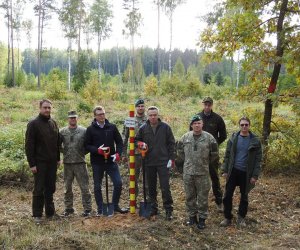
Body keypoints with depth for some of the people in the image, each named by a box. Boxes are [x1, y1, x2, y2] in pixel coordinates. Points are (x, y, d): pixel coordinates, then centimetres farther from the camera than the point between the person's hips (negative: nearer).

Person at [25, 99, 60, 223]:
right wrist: (32, 163, -14)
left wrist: (58, 158, 12)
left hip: (52, 162, 5)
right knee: (39, 189, 1)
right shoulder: (33, 124, -8)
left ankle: (50, 212, 22)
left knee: (50, 188, 12)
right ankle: (37, 214, 11)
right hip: (40, 162, -5)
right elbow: (29, 145, -11)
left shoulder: (53, 123, 9)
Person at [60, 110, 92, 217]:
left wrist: (83, 152, -3)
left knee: (84, 187, 0)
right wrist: (64, 151, 3)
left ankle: (87, 208, 11)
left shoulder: (84, 131, 0)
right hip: (67, 164, 2)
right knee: (67, 187, 13)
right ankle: (68, 208, 26)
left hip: (80, 163, -2)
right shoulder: (62, 131, 4)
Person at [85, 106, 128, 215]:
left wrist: (118, 153, -8)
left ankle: (115, 206, 17)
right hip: (97, 162, -1)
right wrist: (97, 150, -18)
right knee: (97, 186, 7)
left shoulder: (112, 127, 4)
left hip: (111, 161, 1)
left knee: (118, 183, -2)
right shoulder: (90, 129, 0)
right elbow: (87, 145, -1)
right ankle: (100, 209, 21)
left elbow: (119, 142, 8)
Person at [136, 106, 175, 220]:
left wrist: (171, 158, -4)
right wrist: (140, 144, -8)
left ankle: (168, 210, 8)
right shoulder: (143, 128, 4)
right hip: (149, 162, 3)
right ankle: (153, 208, 26)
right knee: (151, 187, 12)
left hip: (163, 162, -3)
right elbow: (137, 140, 16)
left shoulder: (165, 127, -2)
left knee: (165, 187, -3)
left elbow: (171, 143, 1)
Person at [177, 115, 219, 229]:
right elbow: (180, 151, 15)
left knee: (203, 197, 6)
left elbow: (214, 154, 3)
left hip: (203, 173, -2)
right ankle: (192, 216, 28)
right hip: (188, 172, 2)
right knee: (190, 196, 13)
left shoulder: (209, 137, -6)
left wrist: (206, 163, 10)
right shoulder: (185, 137, 1)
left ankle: (202, 218, 20)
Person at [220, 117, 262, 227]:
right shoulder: (233, 138, 0)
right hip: (233, 171, 1)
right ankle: (227, 217, 18)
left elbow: (258, 159, -4)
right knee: (228, 195, 3)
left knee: (244, 196, 12)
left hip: (246, 173, -1)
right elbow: (227, 155, 3)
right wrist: (225, 170, -1)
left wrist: (255, 175, -9)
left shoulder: (255, 140, -5)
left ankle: (241, 217, 29)